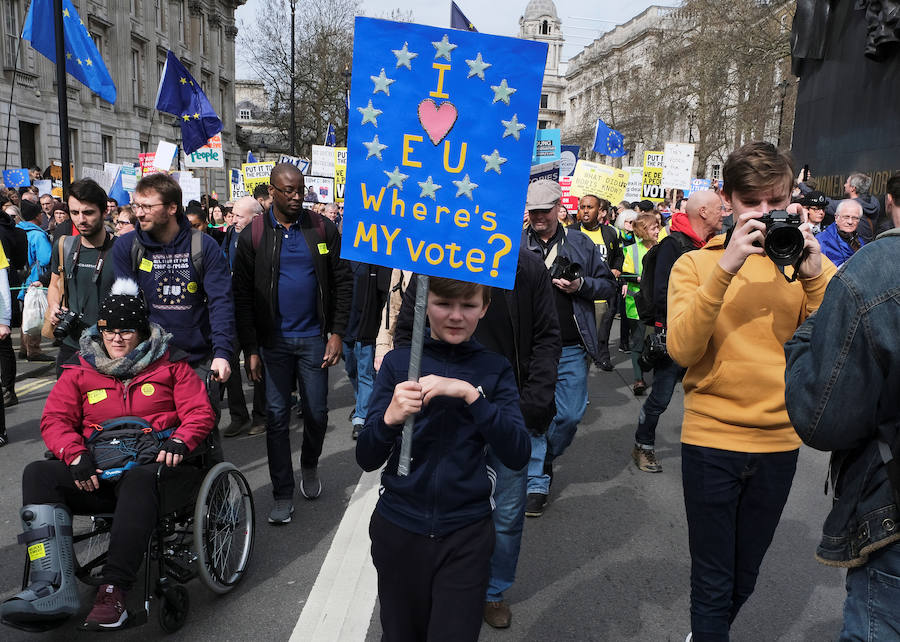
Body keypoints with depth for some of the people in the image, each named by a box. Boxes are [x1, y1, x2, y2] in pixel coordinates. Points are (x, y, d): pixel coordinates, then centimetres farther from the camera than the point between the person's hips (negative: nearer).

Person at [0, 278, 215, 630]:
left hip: (150, 465, -3)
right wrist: (75, 454, -11)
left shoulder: (169, 364, 13)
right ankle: (54, 588, -33)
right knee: (38, 474, -23)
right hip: (96, 473, 4)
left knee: (139, 480, -39)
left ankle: (113, 591, -39)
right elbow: (54, 419, 9)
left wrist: (180, 440, -17)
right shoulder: (80, 370, 19)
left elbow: (200, 412, 4)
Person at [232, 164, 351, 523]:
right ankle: (283, 496, 15)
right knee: (277, 416, 4)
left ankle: (309, 466, 38)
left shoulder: (323, 229, 0)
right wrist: (251, 349, -6)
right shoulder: (253, 236, -1)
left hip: (314, 338, 1)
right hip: (274, 341, 0)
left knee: (317, 412, 10)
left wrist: (336, 333, -6)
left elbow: (342, 282, 1)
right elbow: (242, 295, -2)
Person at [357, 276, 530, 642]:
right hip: (398, 529, 1)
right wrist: (389, 418, -27)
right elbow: (367, 459, -6)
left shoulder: (495, 370, -2)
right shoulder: (398, 362, -3)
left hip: (466, 533, -1)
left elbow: (517, 455, -13)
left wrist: (471, 395, -25)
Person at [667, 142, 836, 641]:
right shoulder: (696, 263, -4)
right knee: (712, 582, 7)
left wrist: (813, 277, -20)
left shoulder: (810, 262, 1)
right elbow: (682, 349, -19)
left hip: (779, 441, 3)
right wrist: (726, 267, -25)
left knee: (745, 576, 22)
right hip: (711, 437, -3)